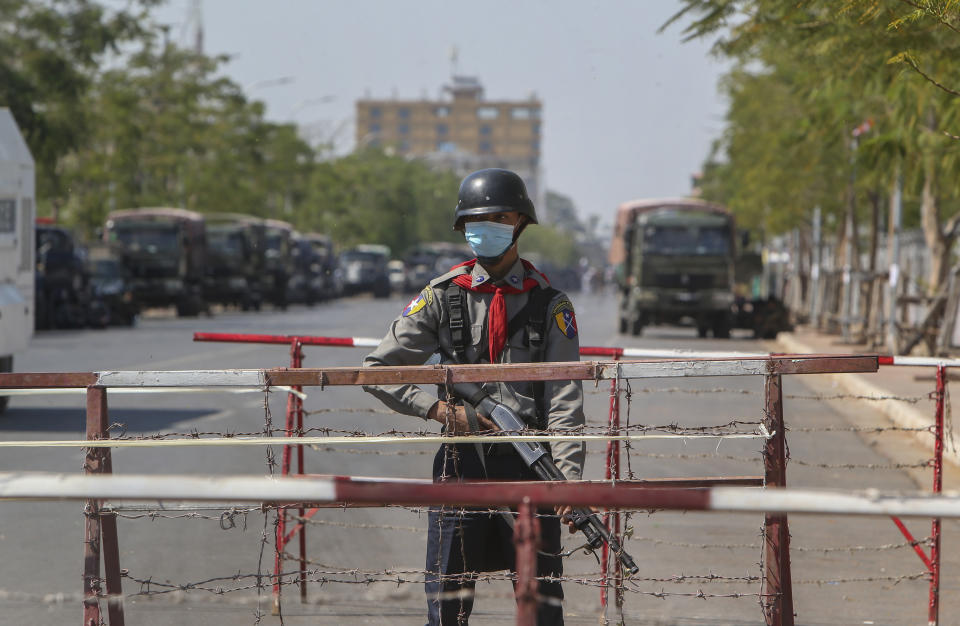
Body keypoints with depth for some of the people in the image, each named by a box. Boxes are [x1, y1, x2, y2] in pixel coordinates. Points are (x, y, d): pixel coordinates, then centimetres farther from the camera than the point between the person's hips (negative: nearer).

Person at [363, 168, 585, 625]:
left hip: (529, 462, 0)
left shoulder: (549, 303, 5)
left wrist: (569, 477, -15)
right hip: (461, 463, 0)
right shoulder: (442, 296, 6)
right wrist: (440, 409, -5)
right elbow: (378, 370, 8)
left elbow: (564, 399, -2)